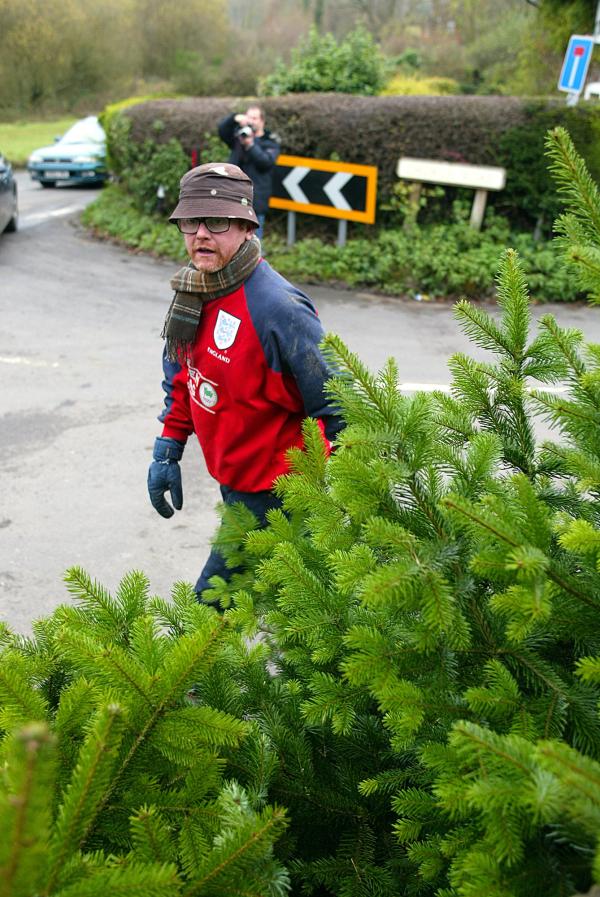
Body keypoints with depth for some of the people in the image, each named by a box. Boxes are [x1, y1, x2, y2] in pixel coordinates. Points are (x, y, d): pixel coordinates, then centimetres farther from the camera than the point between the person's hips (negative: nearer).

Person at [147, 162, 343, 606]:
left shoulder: (276, 307, -27)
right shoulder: (194, 290, -1)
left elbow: (336, 406, -22)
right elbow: (182, 373, 14)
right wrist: (167, 451, 11)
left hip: (272, 494, -8)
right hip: (232, 478, 8)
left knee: (213, 602, 2)